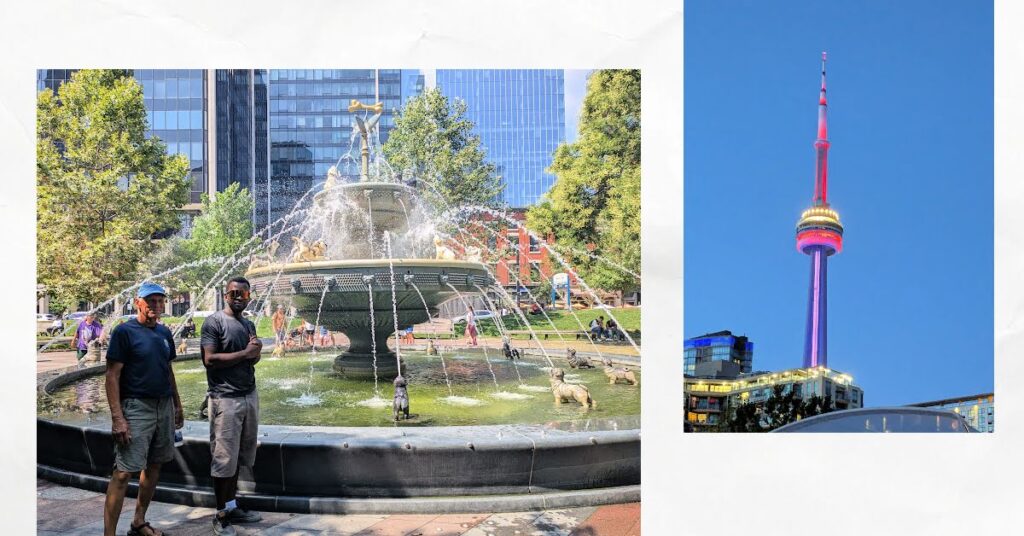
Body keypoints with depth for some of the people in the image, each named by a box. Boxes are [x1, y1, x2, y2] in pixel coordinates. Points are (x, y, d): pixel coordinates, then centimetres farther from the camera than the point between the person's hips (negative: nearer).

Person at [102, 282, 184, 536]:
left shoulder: (164, 333, 11)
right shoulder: (125, 331, -9)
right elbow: (112, 376, -12)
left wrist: (178, 405, 18)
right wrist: (117, 418, -18)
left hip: (164, 407, 7)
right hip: (136, 408, -7)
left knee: (154, 466, 13)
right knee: (123, 472, -9)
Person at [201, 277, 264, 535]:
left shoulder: (249, 325, 15)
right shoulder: (214, 322, -8)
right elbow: (209, 359, -17)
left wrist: (256, 352, -5)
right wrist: (245, 352, -13)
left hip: (250, 395, 7)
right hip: (225, 398, -7)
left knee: (238, 456, 13)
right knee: (223, 459, -2)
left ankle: (232, 506, 22)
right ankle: (221, 515, 7)